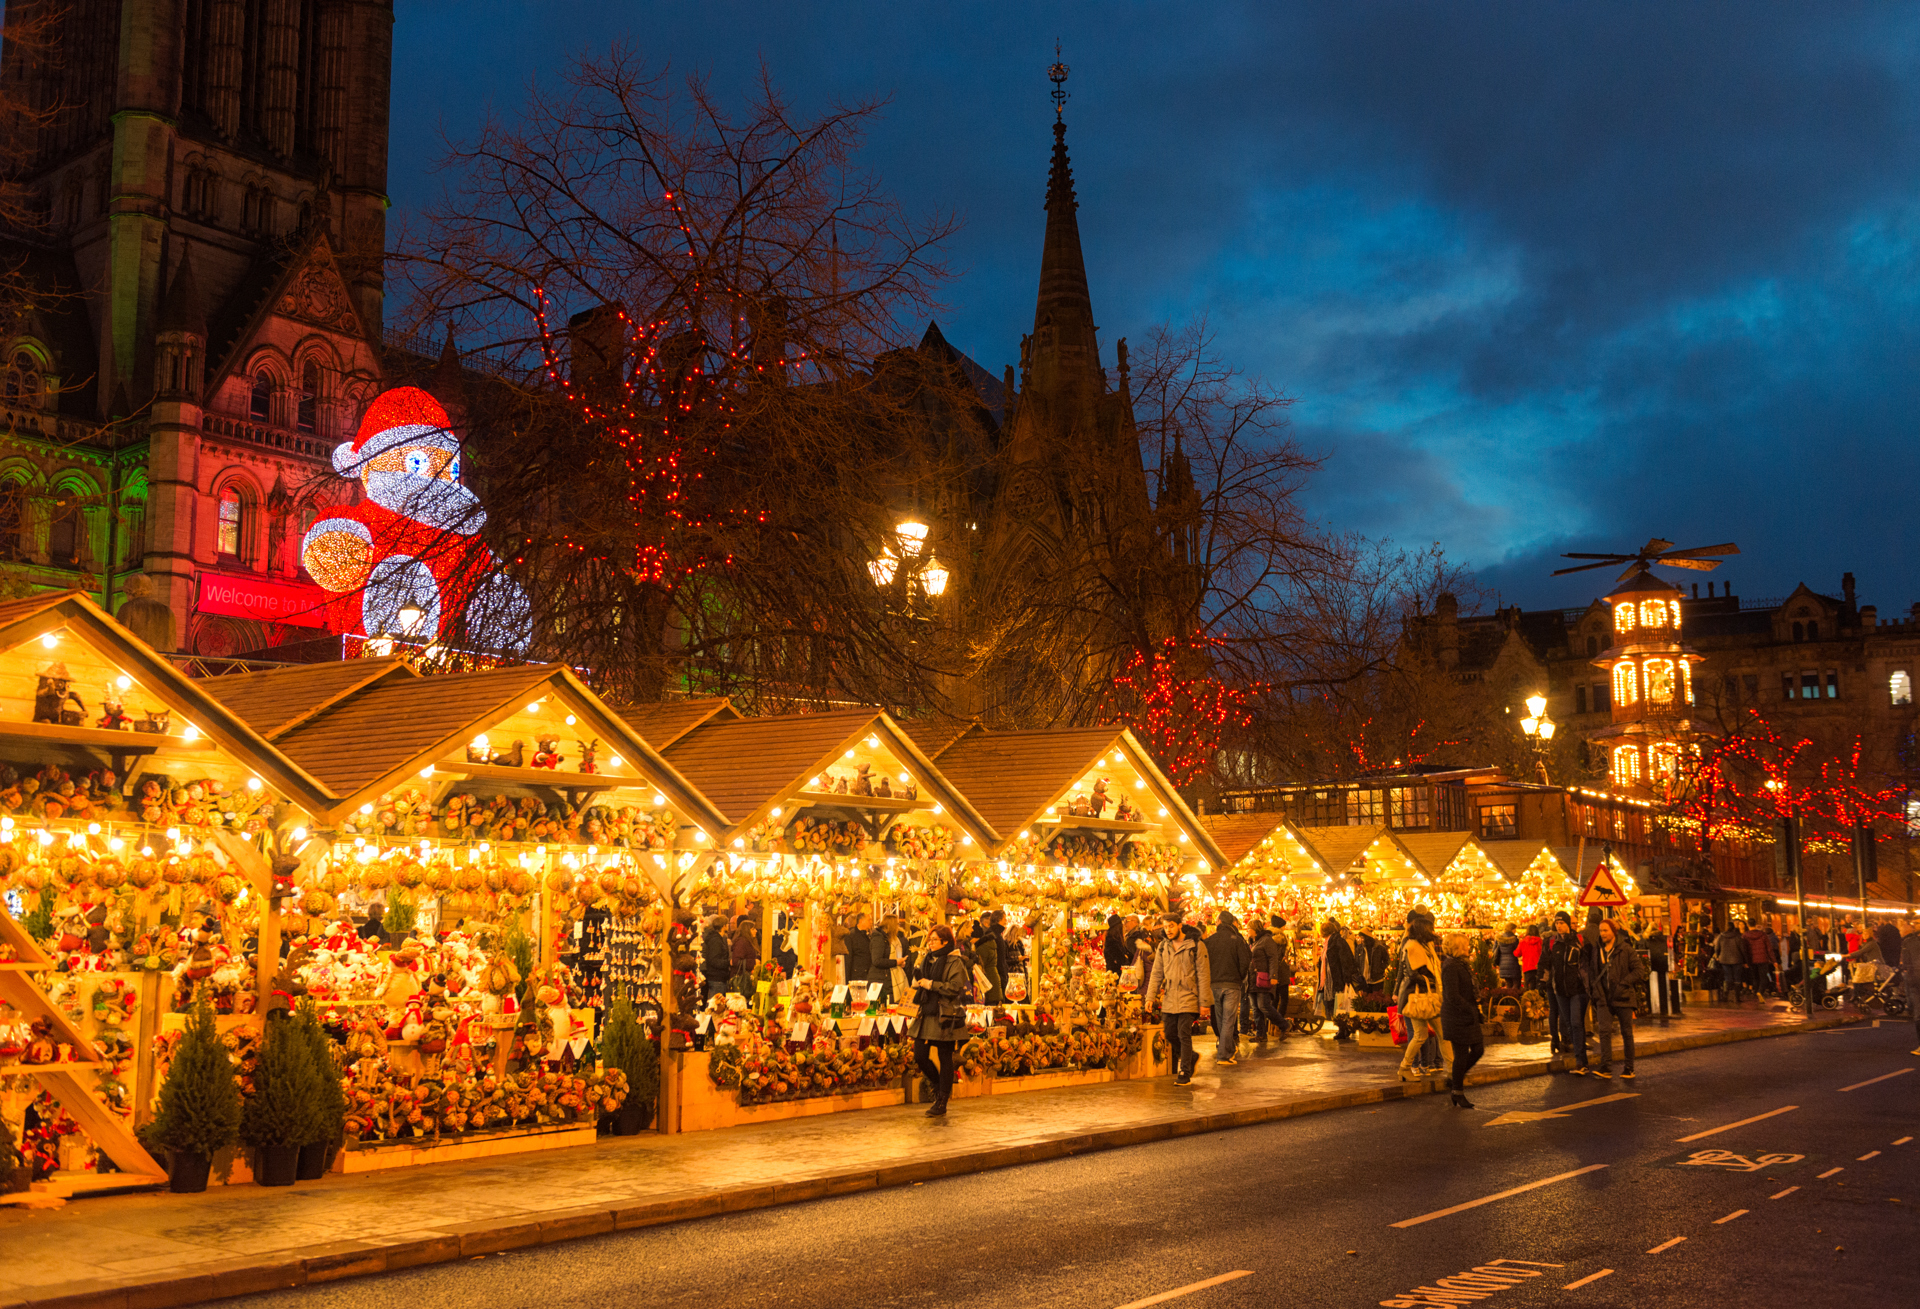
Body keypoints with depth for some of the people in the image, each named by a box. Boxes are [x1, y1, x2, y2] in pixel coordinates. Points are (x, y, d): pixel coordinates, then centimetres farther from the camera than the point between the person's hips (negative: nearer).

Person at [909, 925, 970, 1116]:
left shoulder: (955, 962, -7)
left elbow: (956, 987, -17)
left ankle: (941, 1103, 8)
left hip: (944, 1016, -7)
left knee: (945, 1058, 1)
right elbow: (917, 983, 18)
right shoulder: (927, 959, 14)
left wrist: (931, 984, -16)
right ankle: (939, 1086, 29)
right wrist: (918, 965, 3)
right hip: (926, 1014, 7)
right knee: (919, 1057, 3)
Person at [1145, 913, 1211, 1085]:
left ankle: (1185, 1073, 0)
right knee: (1170, 1034, 7)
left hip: (1188, 998, -5)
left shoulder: (1196, 946, -5)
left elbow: (1203, 976, -4)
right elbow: (1157, 974, 13)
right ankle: (1191, 1057, 31)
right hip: (1169, 1000, 5)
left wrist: (1204, 1001, -7)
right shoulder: (1162, 947, 9)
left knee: (1184, 1035, -7)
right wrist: (1150, 997, 4)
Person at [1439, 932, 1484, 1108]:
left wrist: (1475, 1007, 10)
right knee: (1461, 1055, -2)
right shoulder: (1450, 967, -18)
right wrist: (1471, 1010, -17)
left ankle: (1453, 1080, 27)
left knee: (1478, 1049, 12)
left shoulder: (1461, 964, 13)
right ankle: (1458, 1095, 10)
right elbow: (1453, 997, -23)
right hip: (1457, 1018, -10)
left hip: (1468, 1016, 10)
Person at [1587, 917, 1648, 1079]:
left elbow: (1639, 969, -8)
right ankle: (1606, 1067, -13)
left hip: (1622, 997, -3)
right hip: (1603, 997, 3)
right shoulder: (1596, 950, 8)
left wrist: (1623, 984, -16)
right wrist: (1594, 990, 8)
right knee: (1604, 1030, -11)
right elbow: (1591, 971, 20)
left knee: (1626, 1032, 6)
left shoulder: (1625, 949, -6)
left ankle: (1629, 1068, 15)